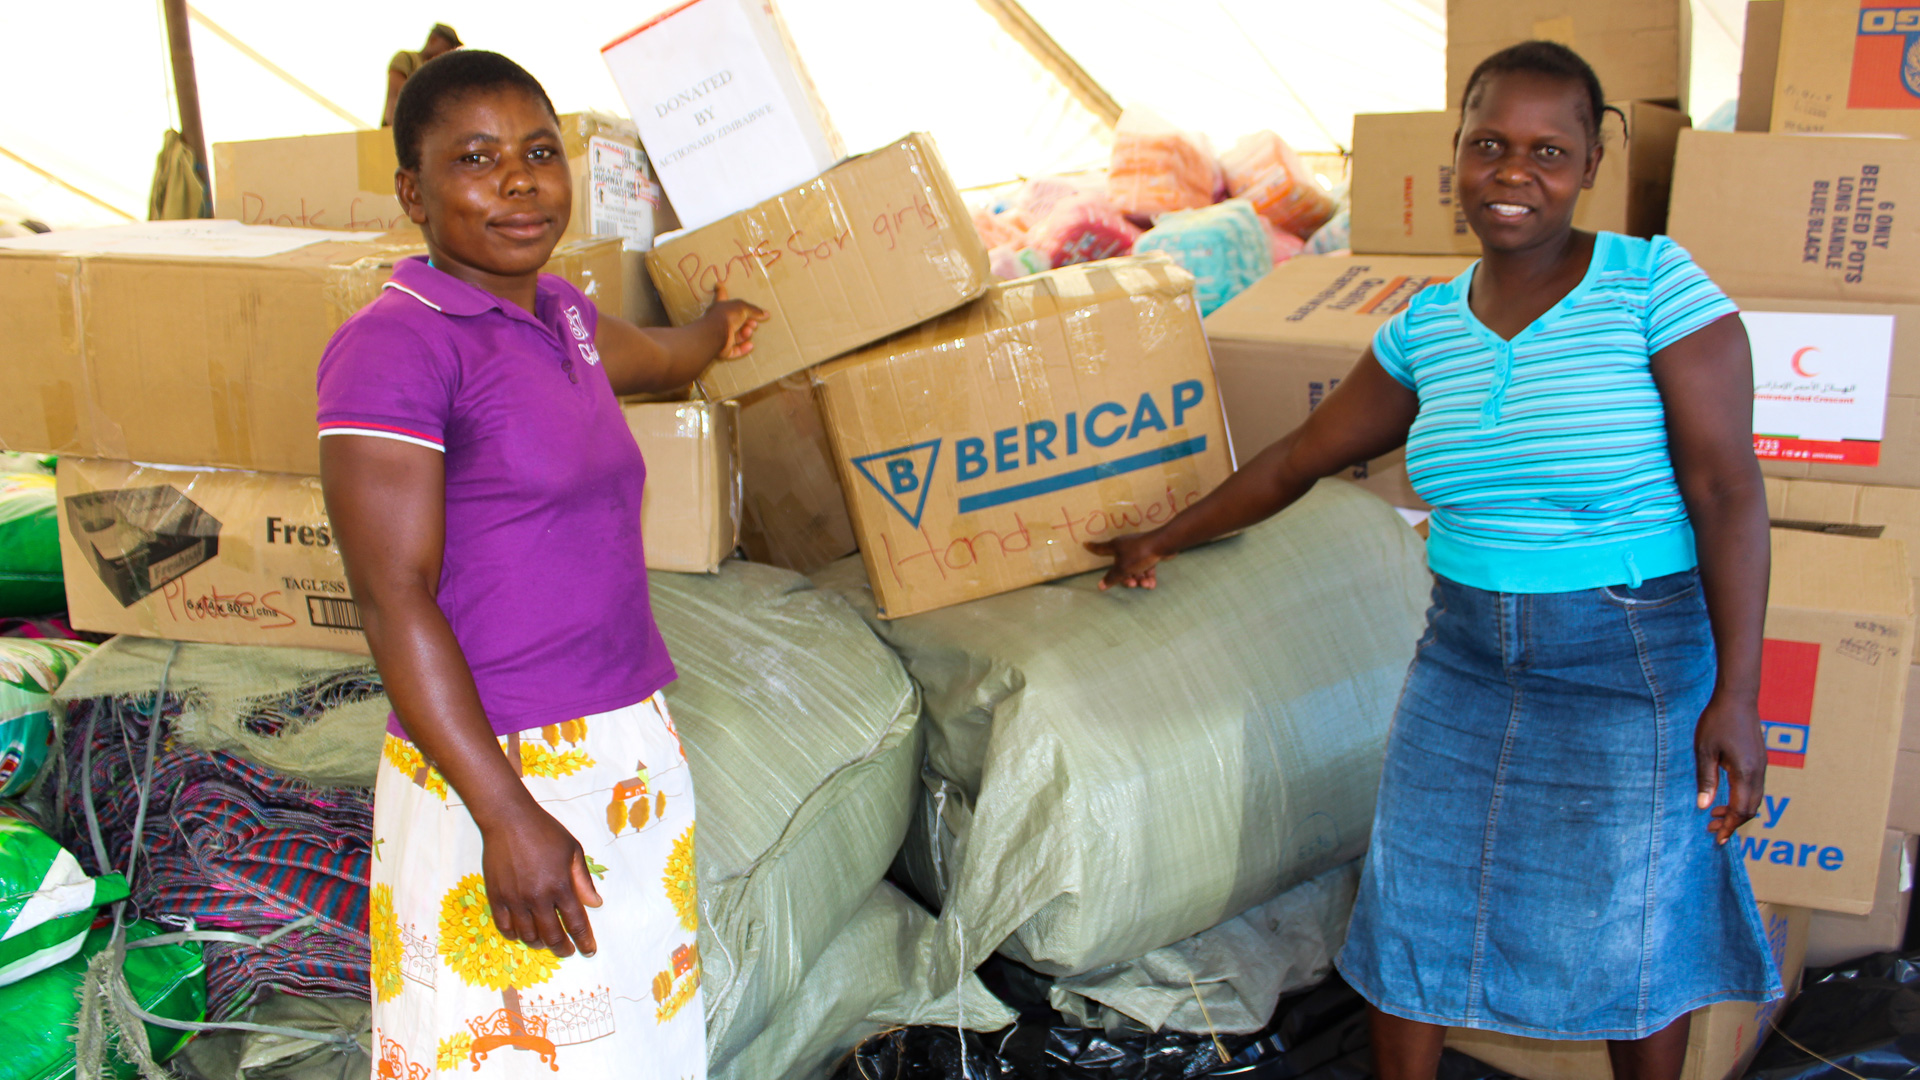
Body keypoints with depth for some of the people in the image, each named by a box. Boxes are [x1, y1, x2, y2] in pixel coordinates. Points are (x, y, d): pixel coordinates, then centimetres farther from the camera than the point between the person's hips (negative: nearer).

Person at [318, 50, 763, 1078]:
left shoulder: (558, 312, 9)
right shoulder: (393, 347, -15)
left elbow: (656, 356, 34)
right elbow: (394, 601, -18)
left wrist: (721, 326, 56)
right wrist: (507, 817, -21)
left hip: (630, 749, 8)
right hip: (496, 767, -8)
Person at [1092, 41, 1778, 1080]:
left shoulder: (1656, 286, -11)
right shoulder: (1427, 328, 2)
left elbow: (1726, 491, -14)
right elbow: (1301, 456, 13)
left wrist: (1736, 696, -18)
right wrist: (1165, 539, 20)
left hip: (1634, 664, -4)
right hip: (1466, 657, 4)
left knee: (1631, 932, 10)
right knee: (1414, 910, 11)